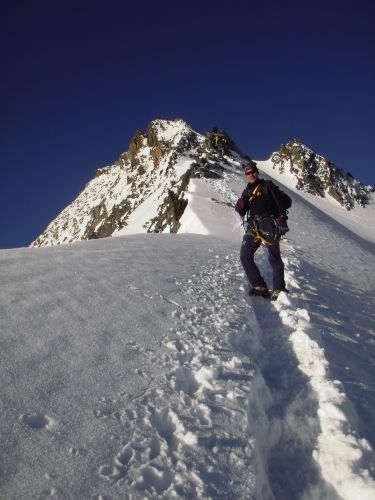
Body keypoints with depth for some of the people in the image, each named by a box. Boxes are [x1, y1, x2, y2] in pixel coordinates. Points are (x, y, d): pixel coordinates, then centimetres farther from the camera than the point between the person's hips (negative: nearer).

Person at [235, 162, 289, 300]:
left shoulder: (267, 185, 8)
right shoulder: (247, 192, 22)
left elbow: (280, 201, -2)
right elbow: (242, 212, 22)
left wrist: (282, 219, -16)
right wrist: (240, 206, -2)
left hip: (268, 223, -5)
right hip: (253, 226, 5)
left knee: (274, 258, -9)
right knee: (245, 256, -9)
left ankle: (279, 290, -3)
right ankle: (259, 286, -7)